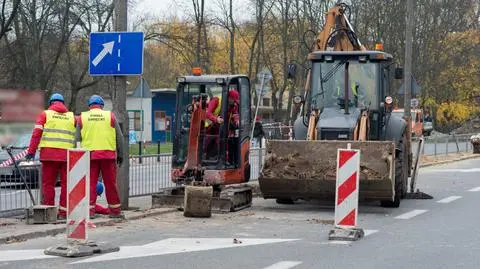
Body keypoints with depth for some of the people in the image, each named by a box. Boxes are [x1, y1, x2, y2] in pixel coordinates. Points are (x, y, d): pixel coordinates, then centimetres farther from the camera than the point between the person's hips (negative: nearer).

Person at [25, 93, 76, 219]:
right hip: (67, 154, 2)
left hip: (49, 153, -1)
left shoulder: (45, 114, 8)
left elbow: (36, 133, -1)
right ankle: (63, 212, 4)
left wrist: (31, 151, -2)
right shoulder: (71, 116, 14)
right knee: (66, 184, 6)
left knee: (48, 183, 3)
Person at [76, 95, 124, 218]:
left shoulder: (82, 117, 10)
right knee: (110, 183, 6)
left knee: (90, 183, 3)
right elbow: (119, 137, 7)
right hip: (108, 154, -1)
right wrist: (120, 154, 13)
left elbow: (78, 138, 9)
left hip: (89, 154, 1)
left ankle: (89, 210, -2)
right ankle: (114, 210, 12)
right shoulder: (110, 116, 7)